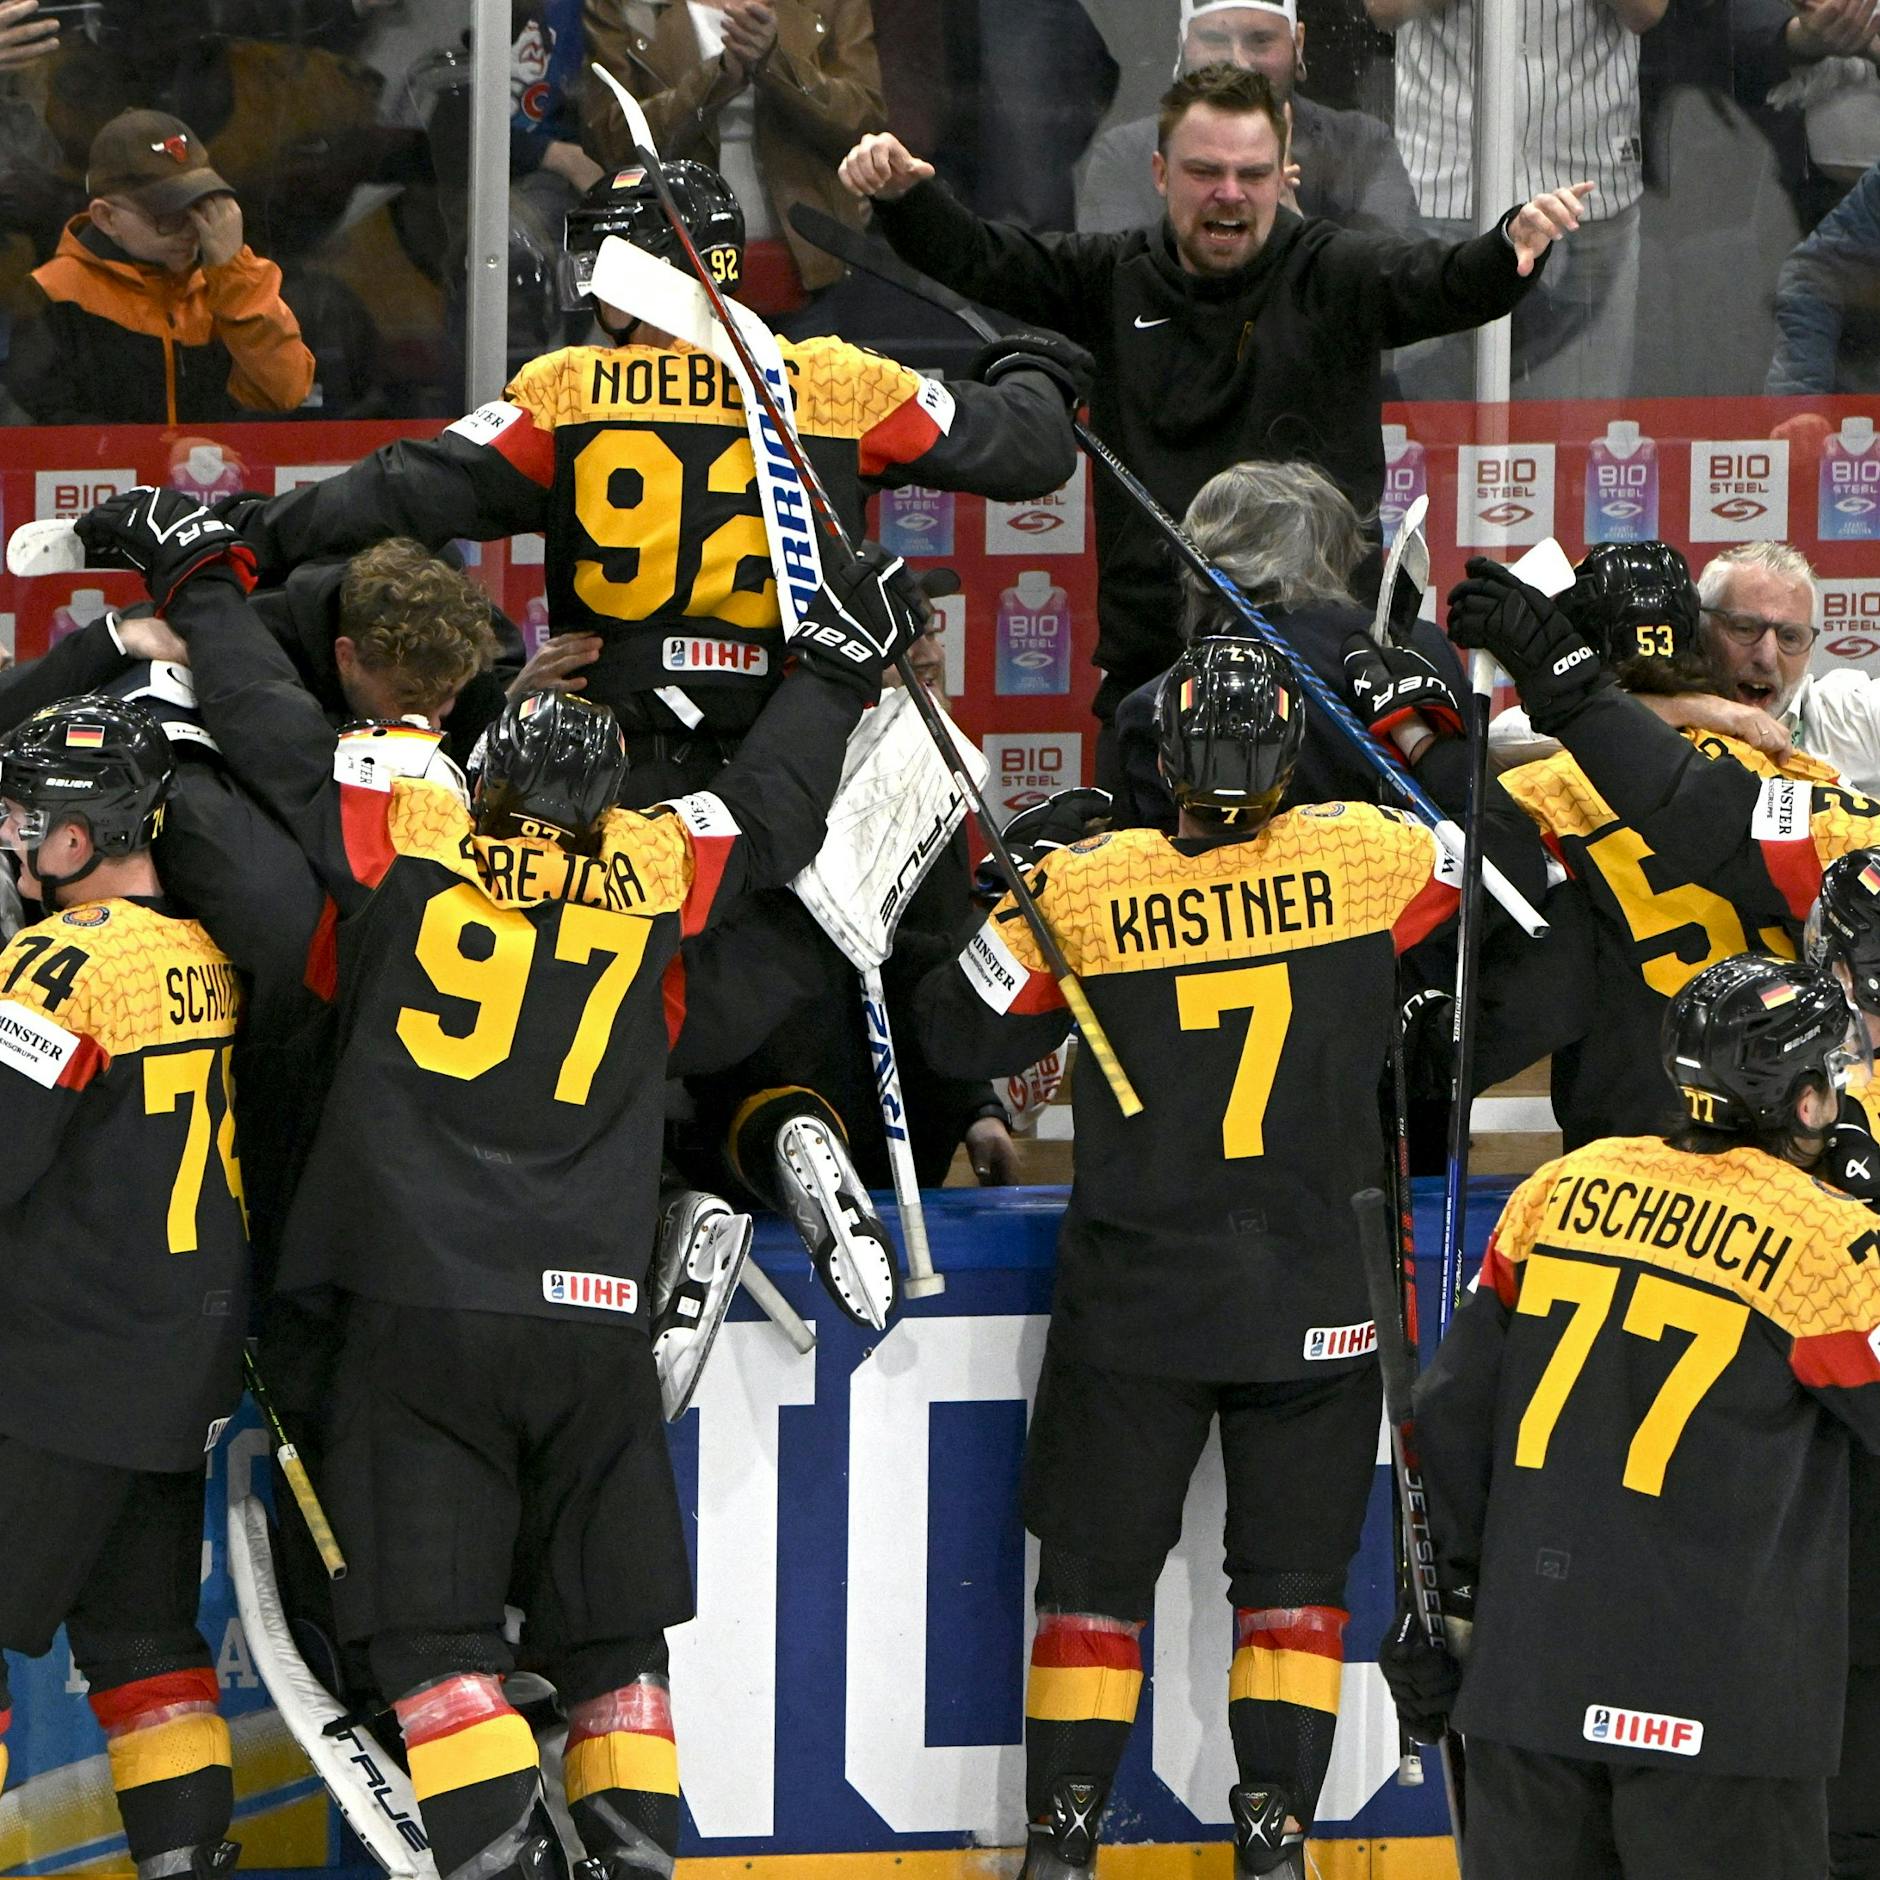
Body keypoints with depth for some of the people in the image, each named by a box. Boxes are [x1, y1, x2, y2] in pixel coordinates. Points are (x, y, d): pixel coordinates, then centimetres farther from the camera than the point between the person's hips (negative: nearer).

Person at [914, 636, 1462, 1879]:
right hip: (1310, 1303, 0)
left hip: (1132, 1300, 0)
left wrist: (1019, 906, 14)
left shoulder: (1086, 890, -10)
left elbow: (962, 1038, 0)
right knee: (1295, 1579, 10)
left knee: (1097, 1572, 9)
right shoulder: (1369, 859, -9)